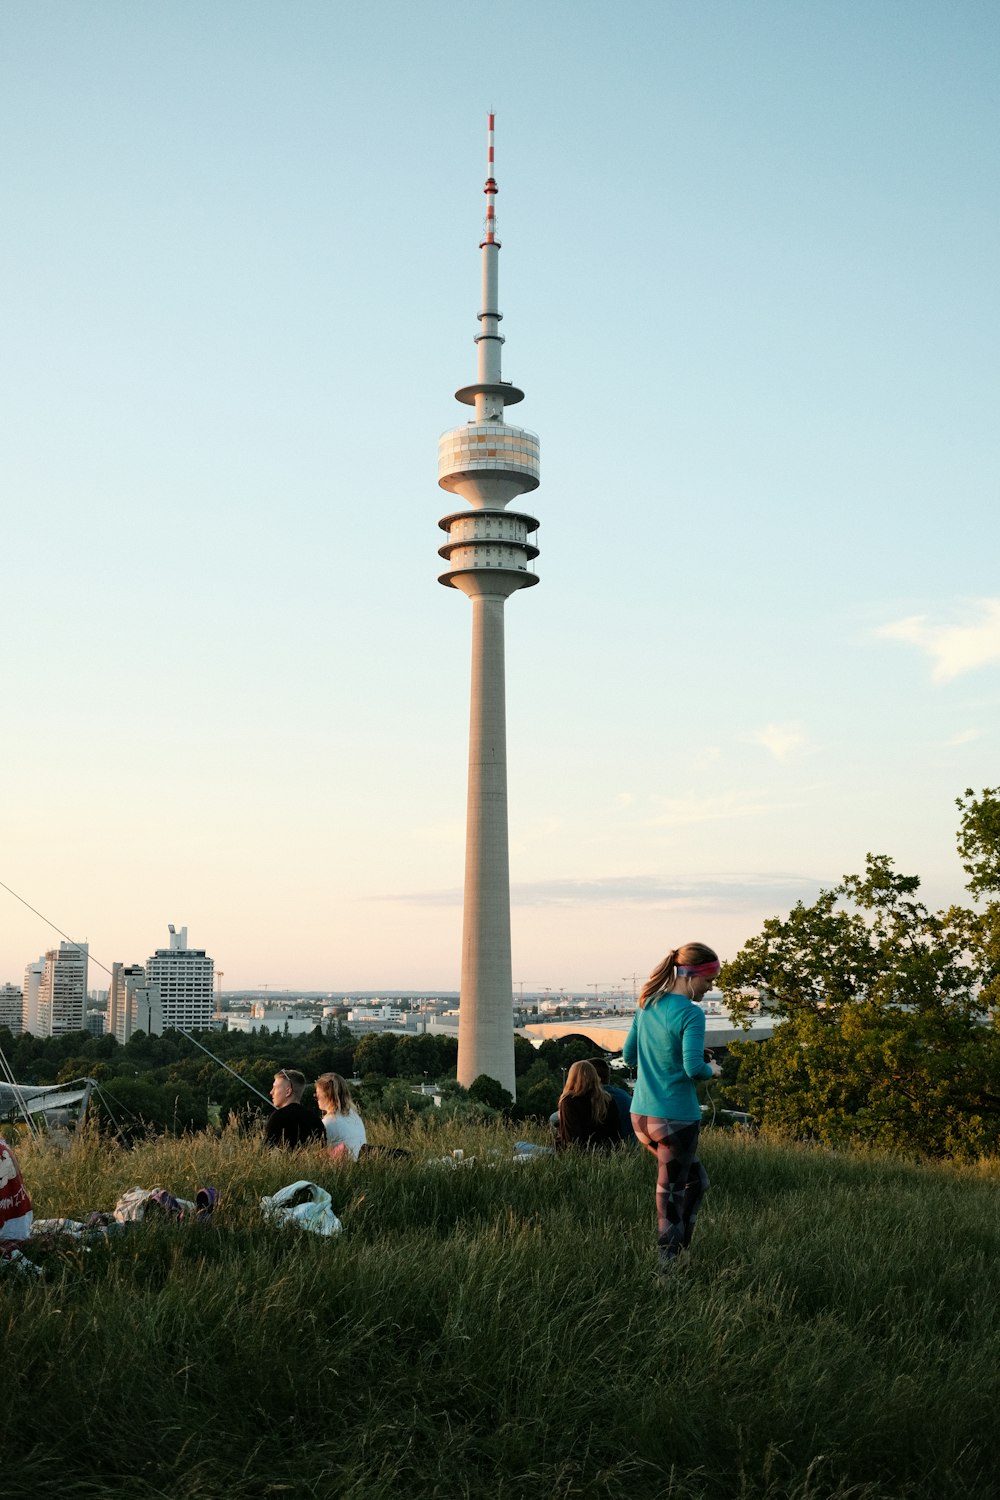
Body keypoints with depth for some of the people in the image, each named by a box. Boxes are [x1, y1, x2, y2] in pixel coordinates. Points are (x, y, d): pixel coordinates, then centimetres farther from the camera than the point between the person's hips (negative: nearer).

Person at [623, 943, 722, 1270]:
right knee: (671, 1194, 3)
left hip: (641, 1116, 8)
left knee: (696, 1179, 21)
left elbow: (629, 1055, 16)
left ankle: (677, 1250, 21)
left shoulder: (647, 1005, 8)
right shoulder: (690, 1013, -15)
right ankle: (667, 1265, 9)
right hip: (675, 1117, -8)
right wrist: (712, 1070, -2)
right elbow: (693, 1068, -22)